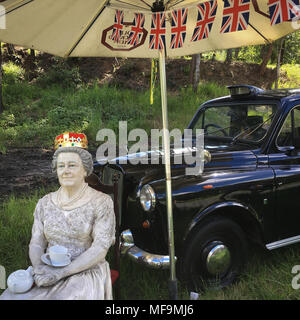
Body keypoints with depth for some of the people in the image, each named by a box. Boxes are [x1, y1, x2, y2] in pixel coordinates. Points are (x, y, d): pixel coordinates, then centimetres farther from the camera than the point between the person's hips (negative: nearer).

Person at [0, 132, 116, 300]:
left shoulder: (101, 202, -7)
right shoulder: (45, 203, 8)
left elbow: (101, 248, -11)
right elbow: (36, 243, 7)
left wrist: (62, 272, -18)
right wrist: (39, 269, -14)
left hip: (86, 273, -3)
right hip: (48, 273, 4)